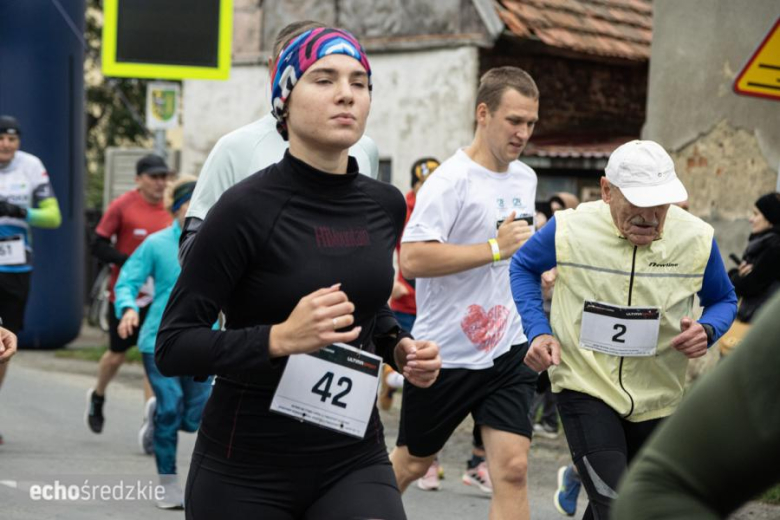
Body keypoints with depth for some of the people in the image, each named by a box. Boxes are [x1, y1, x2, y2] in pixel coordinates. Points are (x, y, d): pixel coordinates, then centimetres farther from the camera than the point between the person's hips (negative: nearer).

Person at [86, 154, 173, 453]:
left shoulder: (170, 210, 5)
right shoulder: (122, 206, -7)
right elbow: (99, 245, -7)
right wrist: (130, 262, -20)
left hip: (157, 296, 2)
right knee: (117, 354, 12)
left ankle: (150, 421, -12)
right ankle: (97, 397, 41)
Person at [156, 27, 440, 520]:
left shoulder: (386, 206, 3)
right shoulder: (248, 208, -15)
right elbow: (173, 346, -14)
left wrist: (399, 346, 3)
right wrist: (280, 338, -27)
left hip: (355, 457, 4)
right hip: (246, 470, -4)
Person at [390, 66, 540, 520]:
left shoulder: (526, 178, 9)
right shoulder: (451, 180, -15)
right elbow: (412, 260, -27)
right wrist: (495, 248, -27)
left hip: (508, 350, 5)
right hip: (445, 351, -5)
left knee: (512, 467, -7)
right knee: (412, 463, 12)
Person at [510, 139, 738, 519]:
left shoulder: (697, 238, -11)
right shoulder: (569, 229, -15)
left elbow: (723, 299, 7)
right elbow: (523, 267, 6)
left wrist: (706, 331, -16)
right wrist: (538, 331, -8)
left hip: (657, 401, 4)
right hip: (585, 388, -3)